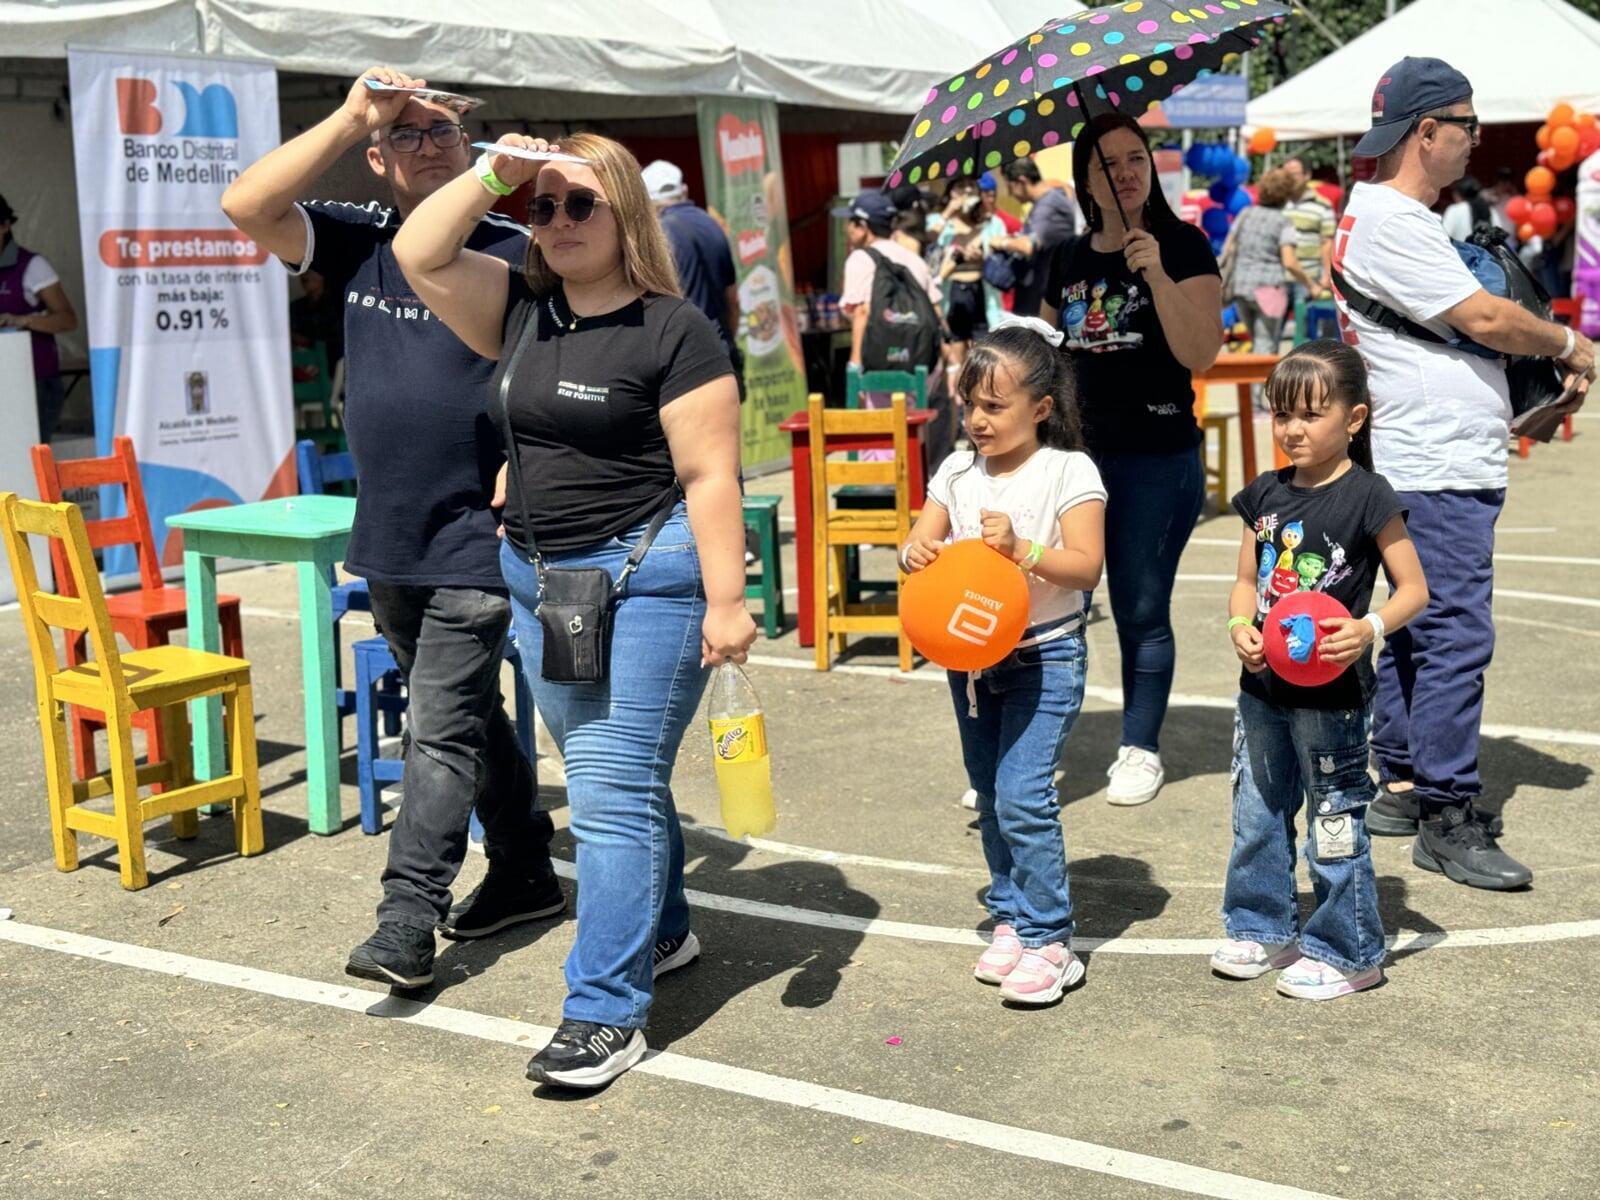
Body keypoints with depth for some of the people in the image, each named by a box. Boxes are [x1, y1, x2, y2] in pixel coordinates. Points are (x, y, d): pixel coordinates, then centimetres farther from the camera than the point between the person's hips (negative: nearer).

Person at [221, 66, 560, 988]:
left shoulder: (514, 252, -7)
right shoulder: (357, 243, 5)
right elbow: (246, 205, -7)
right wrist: (351, 116, -11)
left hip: (476, 543, -6)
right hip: (389, 541, 6)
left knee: (443, 730, -6)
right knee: (470, 716, 17)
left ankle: (407, 922, -2)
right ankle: (526, 875, 31)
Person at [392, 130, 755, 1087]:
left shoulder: (673, 329, -9)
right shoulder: (522, 309, 10)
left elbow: (710, 476, -13)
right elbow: (419, 255, 5)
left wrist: (726, 603, -17)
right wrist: (492, 175, -4)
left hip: (645, 578, -7)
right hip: (538, 576, 7)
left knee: (614, 790, -7)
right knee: (618, 779, 19)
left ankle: (607, 1013, -1)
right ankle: (663, 932, 38)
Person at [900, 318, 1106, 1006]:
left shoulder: (1069, 471, -10)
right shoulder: (959, 471, 5)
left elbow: (1088, 565, -16)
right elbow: (925, 541, 4)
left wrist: (1021, 549, -29)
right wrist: (916, 554, -19)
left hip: (1044, 657, -6)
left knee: (1022, 796, -12)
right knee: (989, 796, 13)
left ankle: (1049, 941, -2)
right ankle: (1011, 918, 28)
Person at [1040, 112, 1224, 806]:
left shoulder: (1182, 247, -4)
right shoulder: (1069, 261, 10)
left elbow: (1199, 354, -15)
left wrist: (1156, 272, -23)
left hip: (1158, 457, -4)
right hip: (1077, 450, 4)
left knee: (1141, 610, 3)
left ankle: (1141, 750, 19)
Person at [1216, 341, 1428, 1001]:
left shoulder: (1368, 498, -11)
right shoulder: (1266, 495, 6)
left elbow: (1413, 587, -9)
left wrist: (1370, 628, -26)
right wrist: (1241, 626, -8)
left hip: (1332, 692, -6)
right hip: (1263, 686, 6)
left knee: (1335, 822, 3)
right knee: (1256, 814, 16)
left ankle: (1346, 952, 17)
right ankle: (1264, 928, 33)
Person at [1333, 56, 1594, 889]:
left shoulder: (1397, 218, 18)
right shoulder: (1390, 222, -15)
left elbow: (1468, 328, 22)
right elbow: (1486, 320, -16)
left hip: (1441, 465, 11)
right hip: (1438, 469, -11)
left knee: (1419, 627, 15)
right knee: (1456, 634, -9)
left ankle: (1402, 787, 24)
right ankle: (1446, 816, -4)